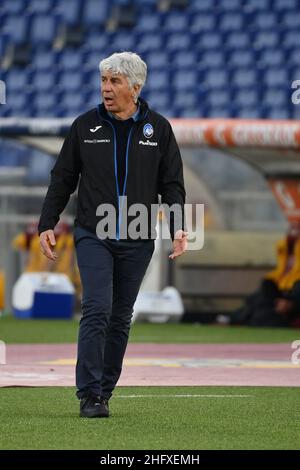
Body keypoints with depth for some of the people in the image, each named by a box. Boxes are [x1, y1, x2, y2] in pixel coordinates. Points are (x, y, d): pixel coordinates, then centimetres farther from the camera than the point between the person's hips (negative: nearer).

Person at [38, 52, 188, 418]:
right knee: (97, 310, -14)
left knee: (121, 318, 7)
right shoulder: (85, 126, 2)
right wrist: (46, 224, 2)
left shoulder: (158, 129, 4)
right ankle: (89, 396, -15)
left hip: (137, 241, 2)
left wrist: (178, 228, -6)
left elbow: (172, 184, 7)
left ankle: (104, 392, 16)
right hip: (93, 236, -2)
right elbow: (62, 179, 8)